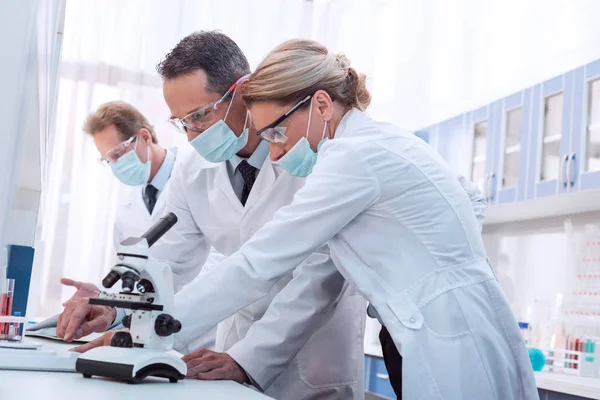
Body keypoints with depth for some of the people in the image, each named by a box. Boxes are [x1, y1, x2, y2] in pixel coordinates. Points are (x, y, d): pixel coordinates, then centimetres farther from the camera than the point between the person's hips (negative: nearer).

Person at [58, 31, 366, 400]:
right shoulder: (195, 171, -4)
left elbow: (321, 272, -25)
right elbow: (166, 261, 1)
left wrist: (245, 360, -30)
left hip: (318, 346, -4)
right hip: (242, 331, 4)